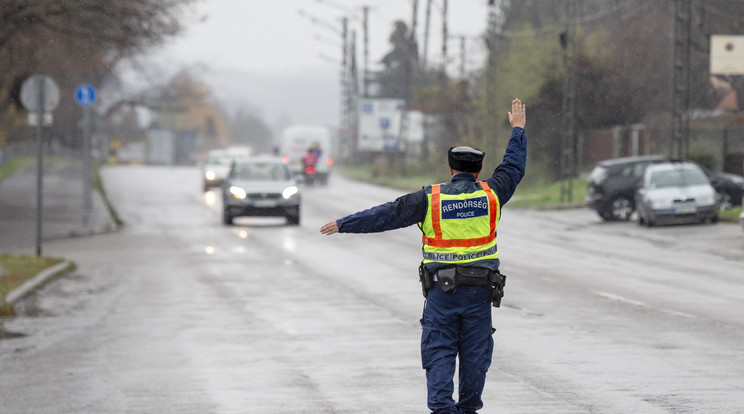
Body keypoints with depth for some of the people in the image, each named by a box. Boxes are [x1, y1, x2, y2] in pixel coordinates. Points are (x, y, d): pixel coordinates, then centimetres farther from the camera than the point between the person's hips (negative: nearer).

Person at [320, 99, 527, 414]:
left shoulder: (430, 198, -3)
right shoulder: (490, 195, 1)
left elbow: (386, 215, -2)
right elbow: (513, 168, 18)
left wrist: (344, 224, 5)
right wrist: (517, 130, 32)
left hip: (441, 288, -1)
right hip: (480, 289, 1)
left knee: (439, 352, 1)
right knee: (474, 352, 9)